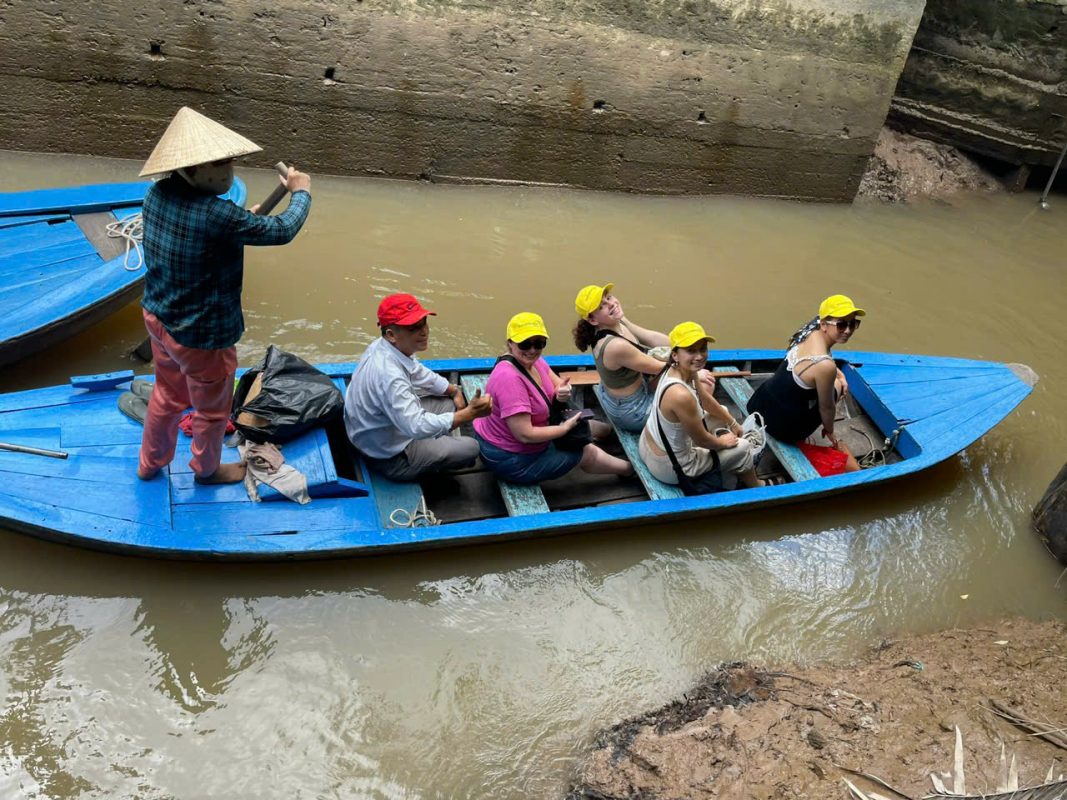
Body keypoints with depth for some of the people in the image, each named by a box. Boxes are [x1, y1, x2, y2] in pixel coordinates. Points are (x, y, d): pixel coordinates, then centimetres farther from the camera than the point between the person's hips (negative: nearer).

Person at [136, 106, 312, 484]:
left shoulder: (157, 194, -8)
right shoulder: (216, 215, -33)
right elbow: (283, 230, -22)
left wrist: (244, 222, 8)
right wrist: (301, 192, -5)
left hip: (158, 318, 8)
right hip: (200, 336, -8)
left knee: (167, 395, 31)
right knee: (211, 410, 21)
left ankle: (150, 463, 52)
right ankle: (207, 469, 46)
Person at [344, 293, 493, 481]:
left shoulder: (388, 347, -9)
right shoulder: (388, 374, -39)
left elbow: (419, 374, 11)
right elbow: (417, 427, -43)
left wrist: (454, 391, 6)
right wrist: (470, 413, -39)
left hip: (388, 426, 9)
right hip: (390, 456, -9)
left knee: (452, 403, 15)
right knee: (470, 448, -1)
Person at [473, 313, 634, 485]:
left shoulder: (533, 361, -7)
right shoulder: (510, 377, -34)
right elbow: (525, 435, -33)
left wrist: (562, 391, -21)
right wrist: (565, 428, -19)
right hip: (512, 458, -8)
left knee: (579, 424, 24)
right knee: (587, 452, 10)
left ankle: (610, 431, 56)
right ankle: (630, 469, 36)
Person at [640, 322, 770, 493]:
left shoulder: (680, 369, -11)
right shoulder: (681, 395, -38)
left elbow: (706, 400, 10)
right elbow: (702, 441, -22)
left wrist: (733, 423, 22)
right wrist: (723, 442, -1)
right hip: (669, 467, -8)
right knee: (742, 448, 11)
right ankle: (757, 487, 44)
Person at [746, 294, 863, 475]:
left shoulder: (812, 333, -6)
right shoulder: (825, 366, -31)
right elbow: (826, 408, -14)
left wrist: (839, 374, 7)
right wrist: (830, 431, 6)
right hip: (783, 427, -8)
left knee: (837, 385, 25)